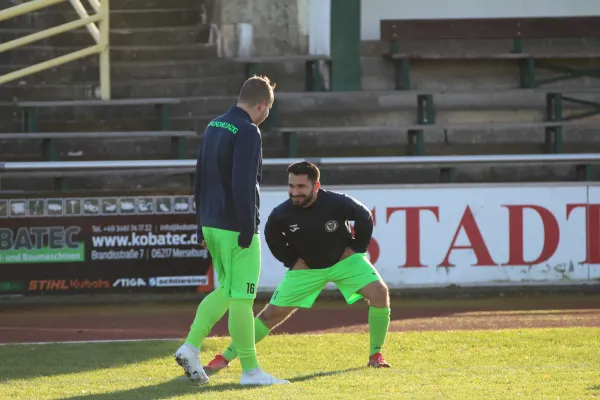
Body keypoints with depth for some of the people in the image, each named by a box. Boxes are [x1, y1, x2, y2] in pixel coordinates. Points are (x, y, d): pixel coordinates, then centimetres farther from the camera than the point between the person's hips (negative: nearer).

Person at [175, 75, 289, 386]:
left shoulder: (214, 126, 13)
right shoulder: (248, 132, -15)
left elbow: (200, 178, 18)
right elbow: (243, 186, -22)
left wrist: (202, 226, 21)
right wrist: (247, 231, -18)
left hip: (212, 225, 9)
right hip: (235, 228, -9)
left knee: (226, 290, 19)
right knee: (241, 297, -4)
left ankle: (191, 346, 8)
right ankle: (250, 370, 1)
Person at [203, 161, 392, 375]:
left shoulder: (337, 203, -28)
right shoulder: (282, 214, -23)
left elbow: (365, 218, -7)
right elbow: (272, 238, 1)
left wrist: (356, 249, -7)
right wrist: (292, 261, -3)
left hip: (344, 260, 0)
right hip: (306, 267, 1)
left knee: (379, 292, -22)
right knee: (273, 312, -2)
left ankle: (375, 354, -6)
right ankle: (226, 357, 8)